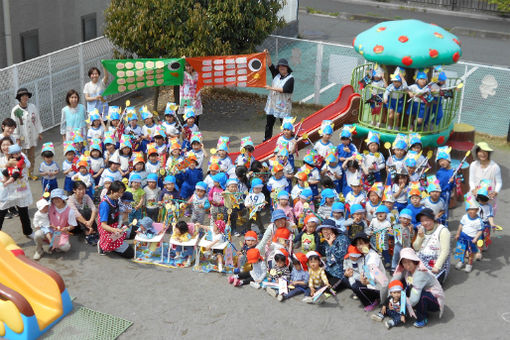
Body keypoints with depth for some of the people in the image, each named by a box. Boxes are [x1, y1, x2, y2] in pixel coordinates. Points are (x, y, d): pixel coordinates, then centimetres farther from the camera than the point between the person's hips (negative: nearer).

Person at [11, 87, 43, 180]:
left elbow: (37, 120, 6)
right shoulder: (15, 110, -12)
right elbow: (15, 125, -9)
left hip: (32, 136, 4)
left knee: (32, 156, 13)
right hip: (22, 138, -4)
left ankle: (31, 173, 27)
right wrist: (17, 138, -10)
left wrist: (40, 133, 9)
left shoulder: (33, 107, -2)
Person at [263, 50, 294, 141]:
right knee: (269, 124, 11)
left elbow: (284, 89, -18)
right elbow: (270, 65, 3)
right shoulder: (276, 75, 10)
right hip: (272, 104, 6)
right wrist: (267, 55, -11)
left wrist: (272, 88, -16)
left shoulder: (290, 78, -8)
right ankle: (266, 141, 20)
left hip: (283, 106, -6)